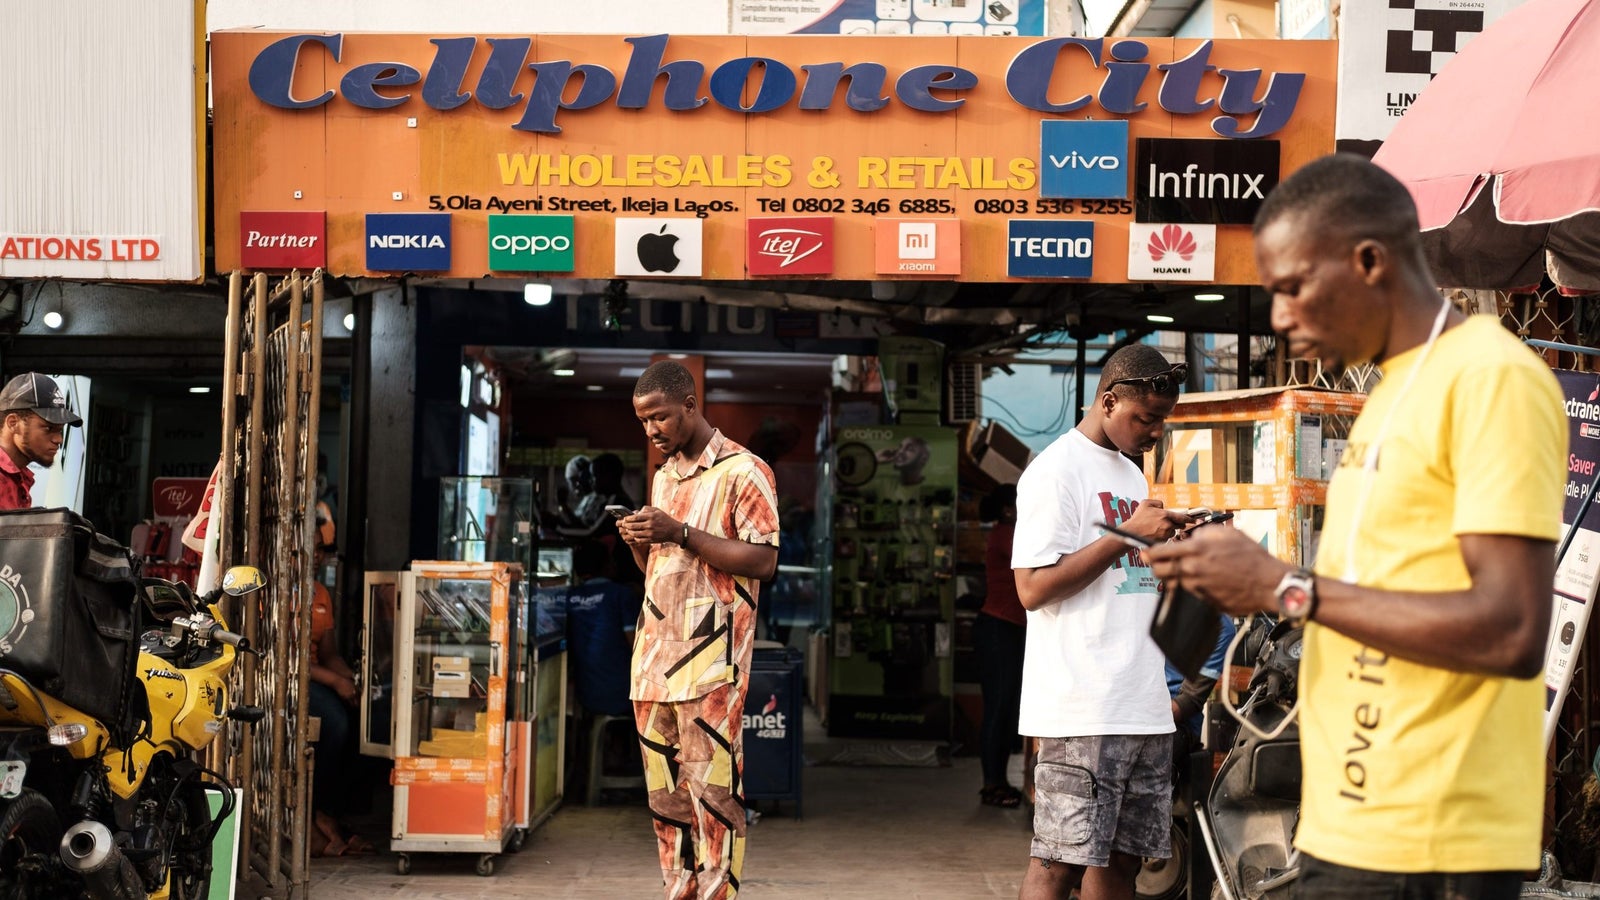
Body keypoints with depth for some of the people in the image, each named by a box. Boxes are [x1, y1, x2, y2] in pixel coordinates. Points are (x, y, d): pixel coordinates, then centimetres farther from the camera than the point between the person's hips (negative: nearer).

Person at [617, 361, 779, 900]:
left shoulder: (742, 471, -4)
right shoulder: (664, 476, 20)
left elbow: (764, 561, -12)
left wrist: (681, 534, -16)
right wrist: (639, 542, 4)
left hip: (710, 658, -7)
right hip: (655, 653, 7)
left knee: (711, 790, -7)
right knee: (666, 793, 7)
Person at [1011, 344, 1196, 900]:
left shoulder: (1133, 475, 20)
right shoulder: (1057, 470, -7)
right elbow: (1033, 588, -14)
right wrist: (1129, 535, -13)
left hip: (1143, 704, 8)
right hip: (1081, 709, -8)